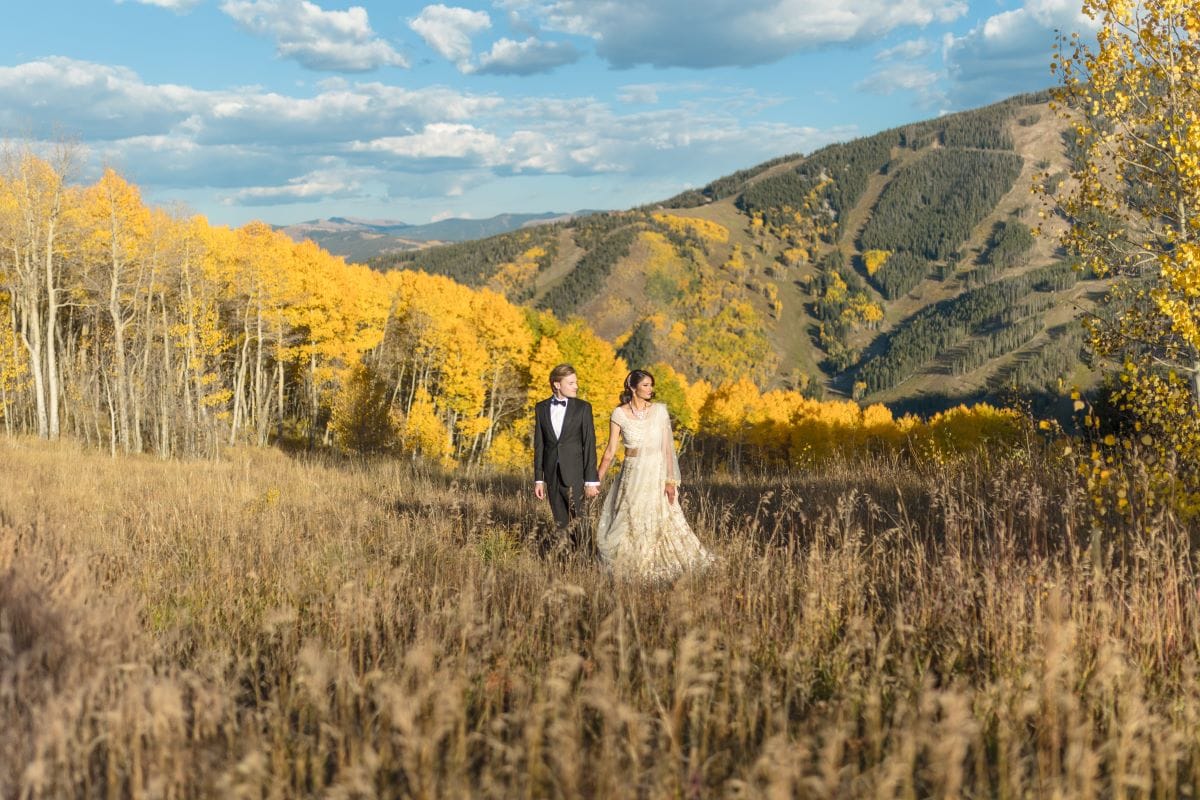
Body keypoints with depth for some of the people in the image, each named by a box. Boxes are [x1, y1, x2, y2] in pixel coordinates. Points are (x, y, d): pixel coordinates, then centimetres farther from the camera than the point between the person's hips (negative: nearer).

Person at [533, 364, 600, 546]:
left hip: (574, 472, -3)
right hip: (552, 473, 3)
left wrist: (591, 480, -9)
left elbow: (589, 444, -4)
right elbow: (539, 445, 8)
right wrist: (538, 479, 6)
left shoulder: (583, 408, -2)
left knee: (576, 521, -5)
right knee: (560, 522, 8)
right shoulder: (541, 408, 5)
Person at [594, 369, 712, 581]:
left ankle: (659, 568, 18)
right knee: (631, 524, 4)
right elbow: (610, 451, 1)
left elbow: (667, 447, -4)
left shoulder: (660, 411, -2)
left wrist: (670, 480, -9)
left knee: (661, 524, 3)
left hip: (657, 474, 0)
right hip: (633, 474, 0)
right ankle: (631, 568, 18)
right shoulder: (619, 414, -4)